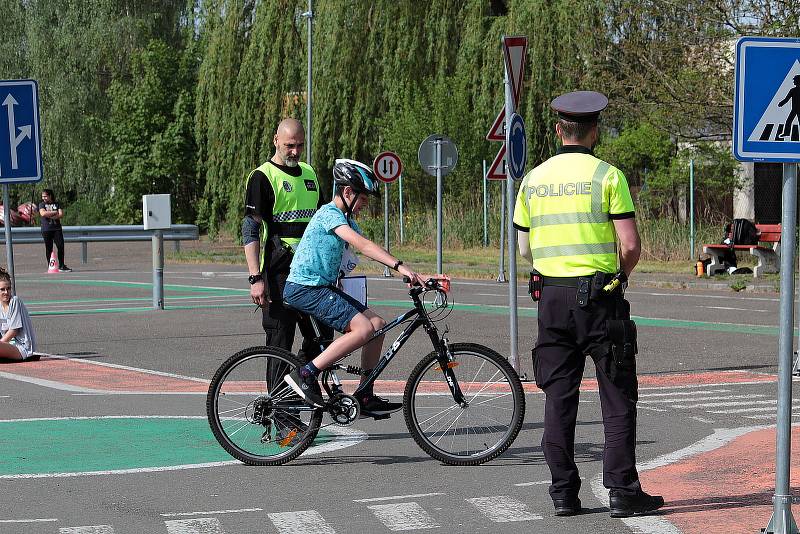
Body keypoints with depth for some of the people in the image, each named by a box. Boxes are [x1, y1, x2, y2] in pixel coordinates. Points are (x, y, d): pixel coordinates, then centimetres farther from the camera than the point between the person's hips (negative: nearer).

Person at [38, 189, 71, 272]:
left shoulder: (57, 204, 10)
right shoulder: (42, 204, 6)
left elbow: (61, 214, -3)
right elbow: (43, 213, -13)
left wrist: (50, 216, -12)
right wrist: (55, 212, -8)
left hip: (57, 229, 1)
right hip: (46, 230, -1)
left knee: (61, 246, -7)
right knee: (49, 249, 0)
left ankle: (61, 266, 0)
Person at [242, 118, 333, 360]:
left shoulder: (309, 173, 15)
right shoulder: (262, 177, -6)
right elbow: (250, 229, -11)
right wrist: (256, 278, -19)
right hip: (279, 272, -7)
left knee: (322, 337, 5)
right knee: (280, 344, -4)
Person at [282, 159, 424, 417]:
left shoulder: (345, 218, 17)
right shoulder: (329, 214, -15)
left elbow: (368, 250, 13)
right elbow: (362, 245, -29)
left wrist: (411, 274, 2)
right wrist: (400, 266, -37)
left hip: (323, 287, 10)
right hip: (304, 288, -10)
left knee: (377, 324, 2)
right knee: (363, 328, -22)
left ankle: (365, 397, 7)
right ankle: (305, 374, -18)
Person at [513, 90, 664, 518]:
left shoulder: (534, 179, 6)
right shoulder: (607, 175, -7)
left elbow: (525, 248, 11)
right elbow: (630, 245, -11)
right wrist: (620, 273, 9)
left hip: (551, 295, 4)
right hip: (600, 295, -4)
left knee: (559, 396, 8)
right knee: (618, 397, 3)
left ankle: (564, 493, 8)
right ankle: (622, 491, 0)